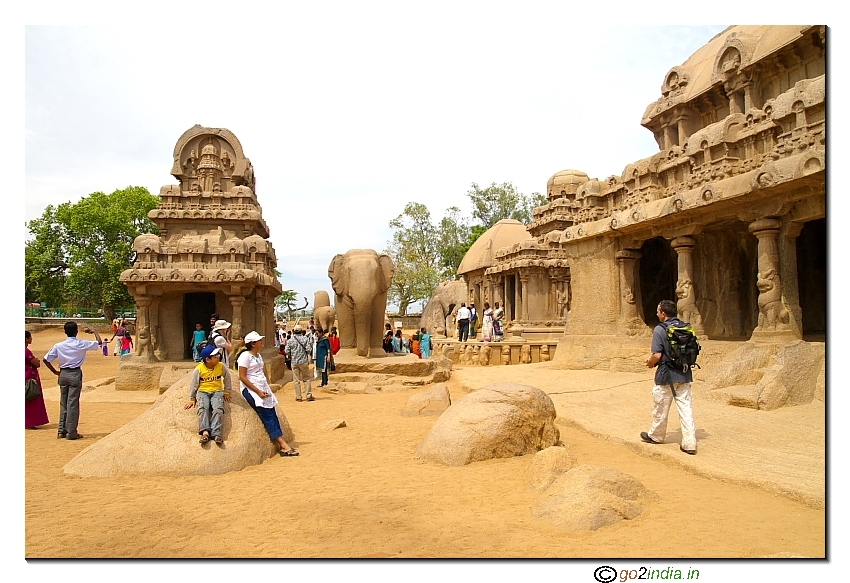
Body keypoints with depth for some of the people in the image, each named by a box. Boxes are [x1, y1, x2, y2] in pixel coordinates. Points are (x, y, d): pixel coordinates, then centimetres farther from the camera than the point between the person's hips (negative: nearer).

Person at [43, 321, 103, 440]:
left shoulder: (59, 346, -1)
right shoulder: (82, 344, -10)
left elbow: (46, 359, -1)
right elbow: (99, 343, -3)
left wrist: (54, 371, 11)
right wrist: (94, 332, 13)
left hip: (63, 374, 4)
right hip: (75, 374, -4)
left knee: (63, 403, 14)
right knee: (73, 403, 0)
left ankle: (62, 430, 19)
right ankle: (71, 432, 3)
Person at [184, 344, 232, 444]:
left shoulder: (221, 366, -1)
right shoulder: (199, 369, -7)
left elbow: (227, 377, 15)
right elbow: (194, 384, 2)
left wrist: (227, 391, 14)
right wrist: (192, 399, 4)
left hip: (217, 391, 1)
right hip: (203, 391, -1)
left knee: (218, 408, -27)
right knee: (203, 408, -30)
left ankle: (216, 433, -38)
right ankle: (205, 432, -44)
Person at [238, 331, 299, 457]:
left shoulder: (259, 356, 17)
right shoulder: (245, 356, -8)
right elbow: (242, 377, -13)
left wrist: (267, 389, 5)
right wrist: (258, 391, -17)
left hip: (263, 388, 7)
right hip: (250, 389, -7)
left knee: (272, 414, -6)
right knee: (267, 415, -15)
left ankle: (282, 446, -11)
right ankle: (282, 444, -17)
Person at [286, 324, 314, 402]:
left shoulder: (290, 340, -2)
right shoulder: (305, 339, -4)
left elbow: (287, 352, -2)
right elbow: (309, 350, -11)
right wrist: (310, 345, 9)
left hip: (294, 362, 1)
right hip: (303, 361, 0)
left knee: (296, 380, 6)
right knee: (307, 379, 10)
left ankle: (298, 397, 7)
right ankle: (309, 395, 6)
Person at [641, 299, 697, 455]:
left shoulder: (660, 329, -15)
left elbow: (657, 355, -19)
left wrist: (650, 363, 1)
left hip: (666, 375, -5)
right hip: (684, 374, 5)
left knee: (661, 408, 12)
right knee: (685, 408, 6)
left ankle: (655, 436, 30)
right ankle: (690, 443, 3)